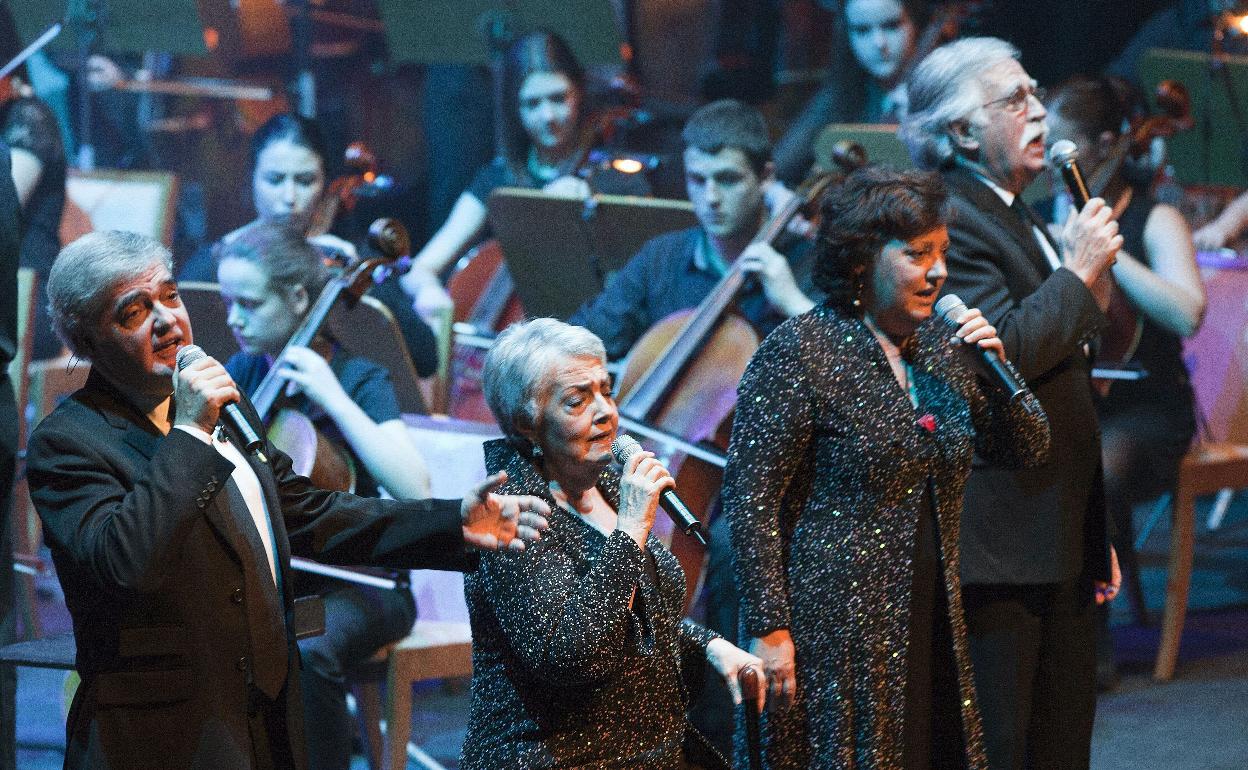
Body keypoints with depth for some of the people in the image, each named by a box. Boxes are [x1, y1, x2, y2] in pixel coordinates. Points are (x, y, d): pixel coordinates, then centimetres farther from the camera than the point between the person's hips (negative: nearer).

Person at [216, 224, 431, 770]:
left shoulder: (359, 381, -10)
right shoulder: (241, 374, 5)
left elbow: (413, 489, -26)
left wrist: (333, 397, -27)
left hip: (353, 582, -5)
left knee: (304, 654, -37)